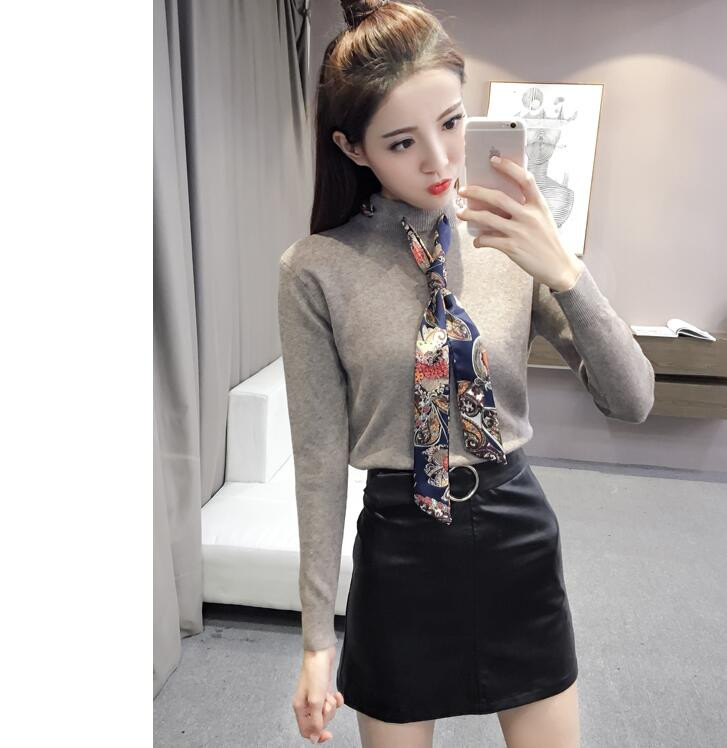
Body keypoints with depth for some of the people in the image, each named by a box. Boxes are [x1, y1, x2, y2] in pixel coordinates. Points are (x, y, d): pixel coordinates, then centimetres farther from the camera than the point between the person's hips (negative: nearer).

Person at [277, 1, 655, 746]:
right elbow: (319, 457, -8)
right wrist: (316, 634, -3)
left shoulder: (515, 239, -6)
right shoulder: (317, 270, -13)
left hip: (518, 534, 3)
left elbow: (632, 400, -7)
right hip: (400, 549, -2)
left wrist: (565, 273, -24)